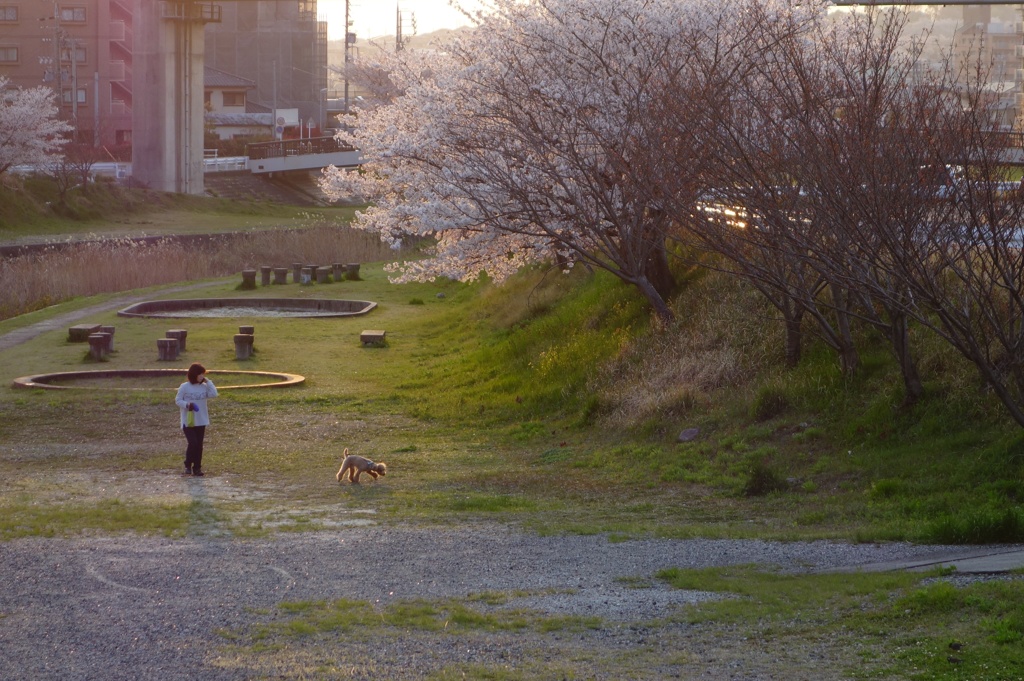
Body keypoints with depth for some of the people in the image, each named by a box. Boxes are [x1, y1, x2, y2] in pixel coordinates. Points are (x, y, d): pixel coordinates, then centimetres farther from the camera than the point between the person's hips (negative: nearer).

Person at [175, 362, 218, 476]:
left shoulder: (204, 386, 4)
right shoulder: (185, 387, -6)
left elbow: (214, 394, -10)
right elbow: (178, 400, -3)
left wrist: (208, 382, -9)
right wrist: (187, 404, -21)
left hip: (201, 421, 4)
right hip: (188, 421, -4)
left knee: (199, 445, 6)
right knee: (193, 443, -14)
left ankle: (197, 467, 15)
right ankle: (188, 465, 4)